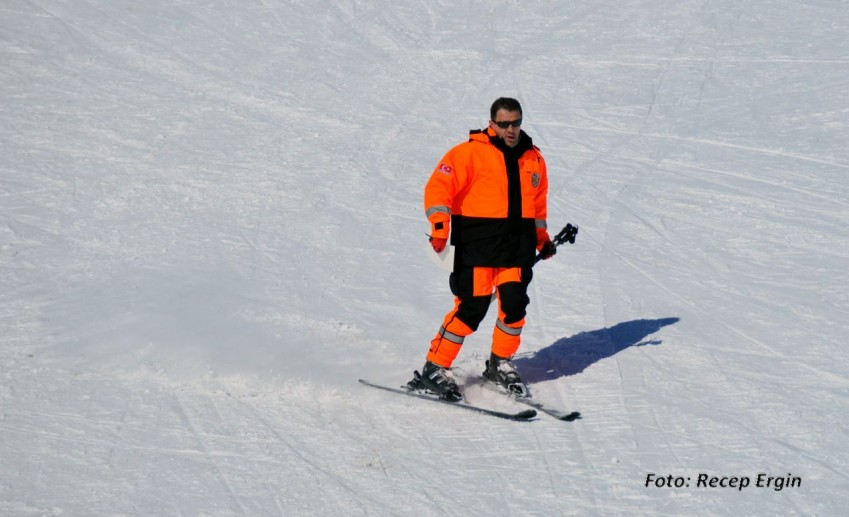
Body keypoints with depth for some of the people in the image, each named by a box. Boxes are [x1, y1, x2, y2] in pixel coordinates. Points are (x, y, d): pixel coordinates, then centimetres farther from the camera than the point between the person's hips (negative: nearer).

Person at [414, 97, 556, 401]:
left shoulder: (533, 159, 16)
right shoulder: (471, 152, -3)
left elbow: (537, 202, 30)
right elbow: (439, 187, -9)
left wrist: (542, 236, 26)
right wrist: (439, 227, -20)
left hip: (518, 244, 5)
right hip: (477, 241, -5)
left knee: (515, 304, -5)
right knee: (471, 307, -10)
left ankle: (500, 365, 17)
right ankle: (435, 369, -1)